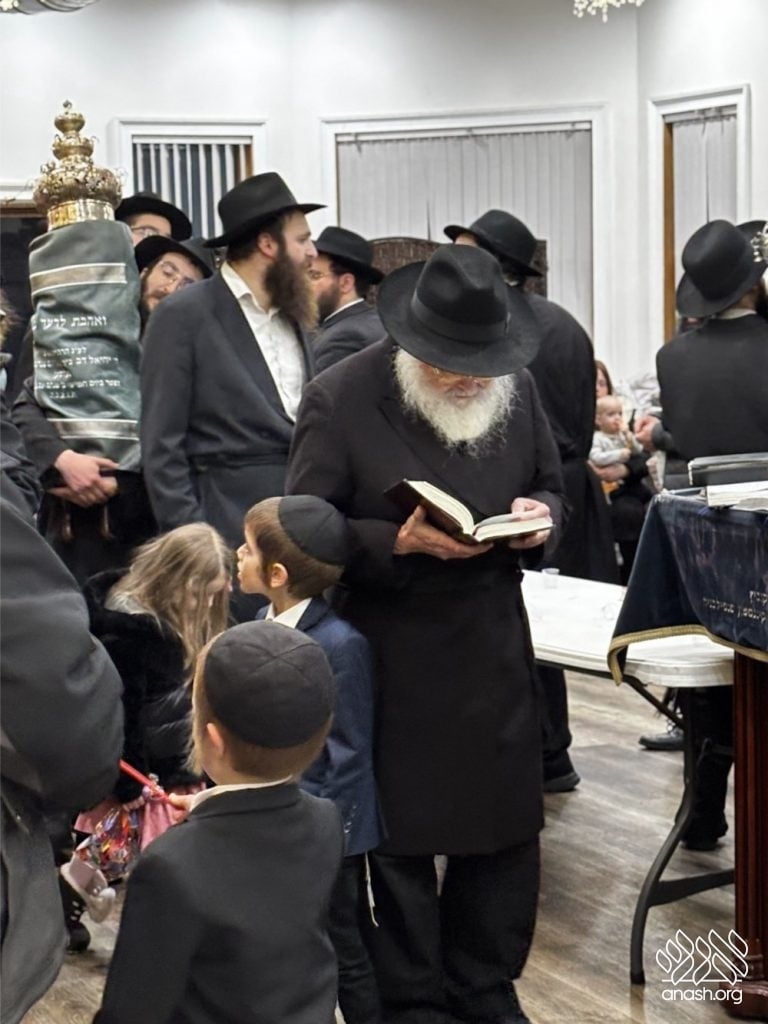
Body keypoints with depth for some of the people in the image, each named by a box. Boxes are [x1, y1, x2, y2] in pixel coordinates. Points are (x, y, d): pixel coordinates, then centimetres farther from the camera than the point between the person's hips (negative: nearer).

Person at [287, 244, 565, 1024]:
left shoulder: (517, 387, 2)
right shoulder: (339, 399, -12)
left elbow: (550, 487, 14)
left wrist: (540, 517, -9)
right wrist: (401, 542, -24)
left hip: (493, 649, 4)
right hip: (390, 660, -4)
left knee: (506, 829, 11)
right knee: (400, 836, 9)